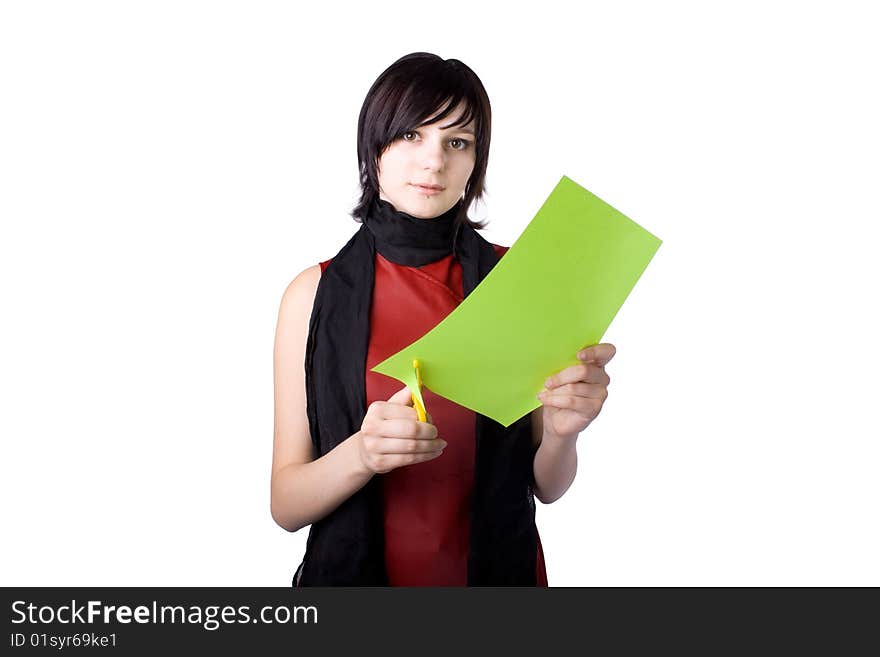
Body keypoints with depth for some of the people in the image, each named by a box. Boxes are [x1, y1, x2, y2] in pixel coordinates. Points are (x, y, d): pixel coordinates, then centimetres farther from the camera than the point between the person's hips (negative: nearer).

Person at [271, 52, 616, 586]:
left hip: (497, 566, 1)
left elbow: (546, 487, -4)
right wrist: (361, 455, -28)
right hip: (355, 568, 0)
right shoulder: (316, 293, -9)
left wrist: (561, 431, -24)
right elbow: (286, 505, -10)